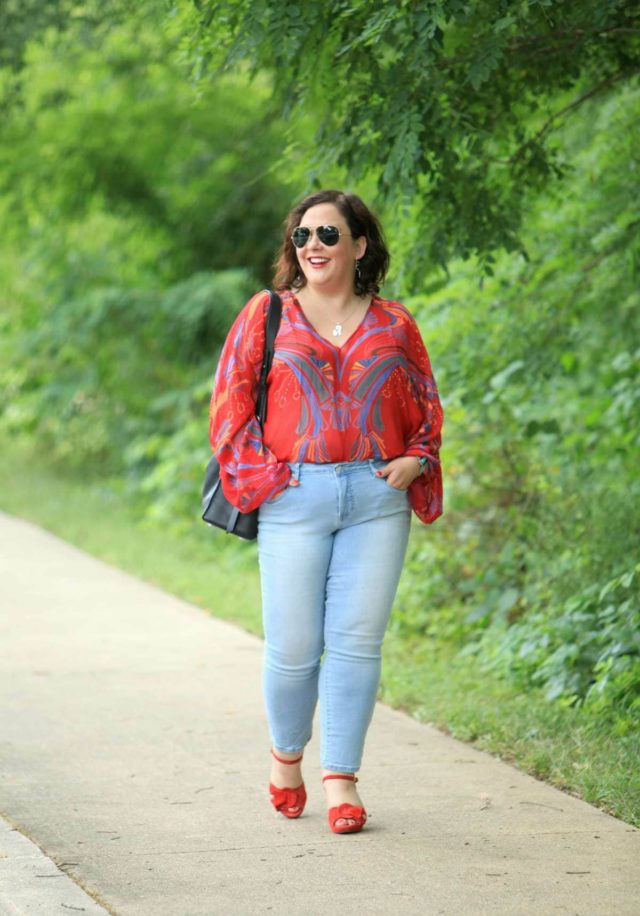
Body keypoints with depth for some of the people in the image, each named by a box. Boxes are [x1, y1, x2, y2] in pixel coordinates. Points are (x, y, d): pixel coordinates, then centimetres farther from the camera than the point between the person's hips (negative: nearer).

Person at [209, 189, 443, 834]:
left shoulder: (394, 325, 11)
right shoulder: (267, 315, 7)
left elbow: (427, 405, 17)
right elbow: (230, 400, 6)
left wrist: (416, 459, 0)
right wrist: (259, 470, -4)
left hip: (377, 497, 1)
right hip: (293, 495, -1)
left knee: (356, 641, -2)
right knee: (293, 647, -1)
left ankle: (341, 779, 5)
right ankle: (286, 753, 26)